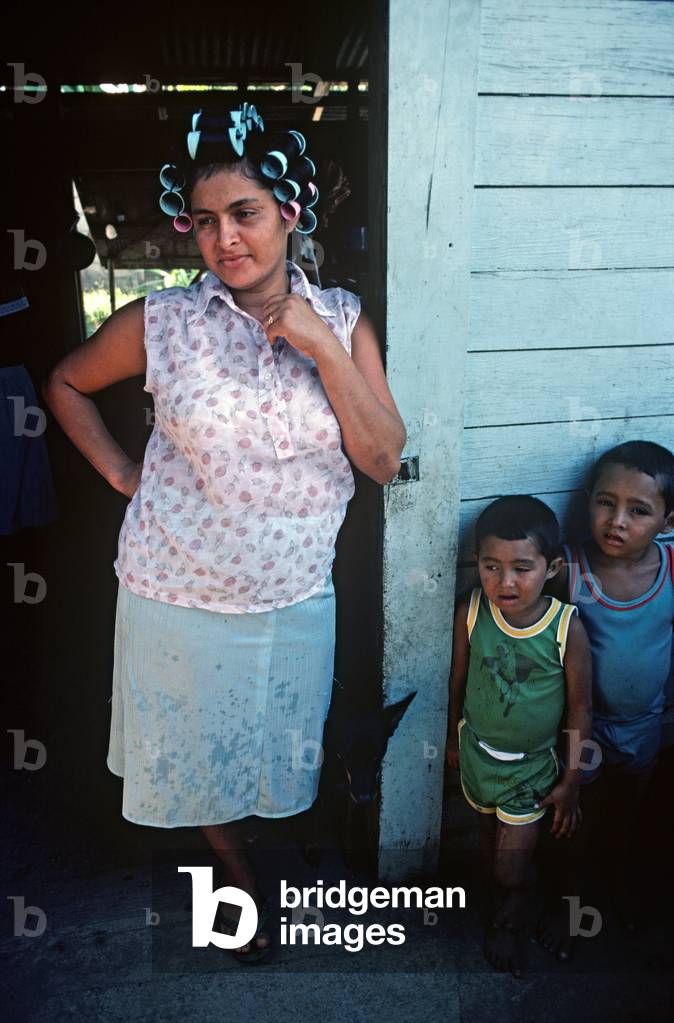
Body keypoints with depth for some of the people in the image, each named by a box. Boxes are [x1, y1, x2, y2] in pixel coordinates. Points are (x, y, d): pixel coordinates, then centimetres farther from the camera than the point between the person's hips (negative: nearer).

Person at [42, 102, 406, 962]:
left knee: (280, 743, 22)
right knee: (196, 750, 20)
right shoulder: (160, 323, -11)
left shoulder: (342, 318, -6)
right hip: (178, 594, 0)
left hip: (294, 595, 1)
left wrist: (325, 350, -22)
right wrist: (120, 472, -3)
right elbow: (65, 385, 6)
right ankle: (236, 871, 49)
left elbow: (383, 459, -12)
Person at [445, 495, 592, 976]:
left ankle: (508, 923, 39)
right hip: (478, 752, 3)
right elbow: (459, 679, -1)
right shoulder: (471, 613, -19)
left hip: (532, 766, -3)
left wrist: (570, 783, -5)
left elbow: (580, 709, -12)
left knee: (512, 867, 4)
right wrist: (455, 737, 11)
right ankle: (512, 904, 55)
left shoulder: (568, 629, -24)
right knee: (490, 837, 24)